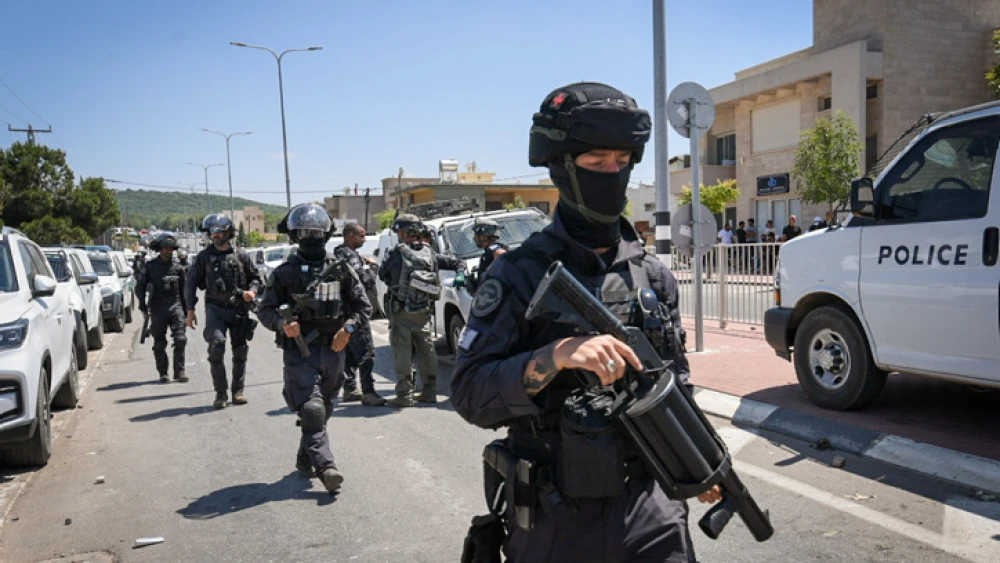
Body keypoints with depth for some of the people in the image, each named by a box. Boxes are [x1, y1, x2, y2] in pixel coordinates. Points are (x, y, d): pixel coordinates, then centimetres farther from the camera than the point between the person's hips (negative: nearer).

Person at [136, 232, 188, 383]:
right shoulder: (150, 266, 5)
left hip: (175, 306, 0)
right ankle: (163, 373, 15)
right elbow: (139, 287, 7)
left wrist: (186, 310, 14)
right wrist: (142, 304, -6)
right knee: (159, 343, 5)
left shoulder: (177, 267, 9)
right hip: (157, 308, 0)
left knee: (180, 339, -11)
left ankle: (179, 371, -6)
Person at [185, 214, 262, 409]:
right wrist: (190, 310, 0)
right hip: (215, 309, -2)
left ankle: (238, 391, 19)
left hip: (239, 310, 2)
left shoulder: (240, 255, 5)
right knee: (216, 347, -16)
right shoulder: (204, 257, 3)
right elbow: (191, 283, 6)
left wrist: (253, 291, -8)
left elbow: (255, 277, 14)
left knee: (240, 351, 6)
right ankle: (221, 393, -6)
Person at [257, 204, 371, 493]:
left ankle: (305, 459, 29)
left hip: (333, 351, 3)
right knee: (312, 410, -14)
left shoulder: (340, 269, 6)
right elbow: (265, 310, 6)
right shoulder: (285, 272, 3)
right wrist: (282, 324, -15)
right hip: (299, 352, -3)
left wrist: (348, 329, -8)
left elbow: (363, 305, 9)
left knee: (323, 410, 12)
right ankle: (326, 467, -16)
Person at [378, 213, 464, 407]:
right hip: (424, 311, 5)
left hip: (402, 311, -5)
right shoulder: (429, 253, 5)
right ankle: (429, 391, 20)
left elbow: (382, 274, 3)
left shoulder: (397, 253, -10)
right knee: (426, 349, 13)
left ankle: (404, 394, -1)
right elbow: (457, 263, 11)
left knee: (403, 351, -1)